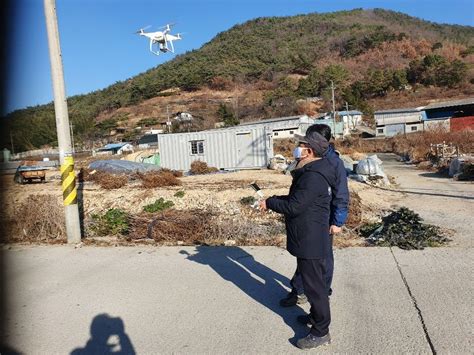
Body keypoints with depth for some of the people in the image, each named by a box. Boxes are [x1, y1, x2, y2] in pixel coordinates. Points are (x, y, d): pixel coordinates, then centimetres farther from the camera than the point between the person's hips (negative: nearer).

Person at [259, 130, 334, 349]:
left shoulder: (313, 177, -25)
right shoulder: (310, 173, 10)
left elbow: (294, 207, -25)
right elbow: (296, 199, 16)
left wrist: (269, 204, -12)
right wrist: (273, 199, 5)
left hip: (311, 241, -10)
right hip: (309, 239, 10)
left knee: (314, 285, 2)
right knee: (312, 282, 23)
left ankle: (321, 332, 17)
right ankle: (316, 316, 41)